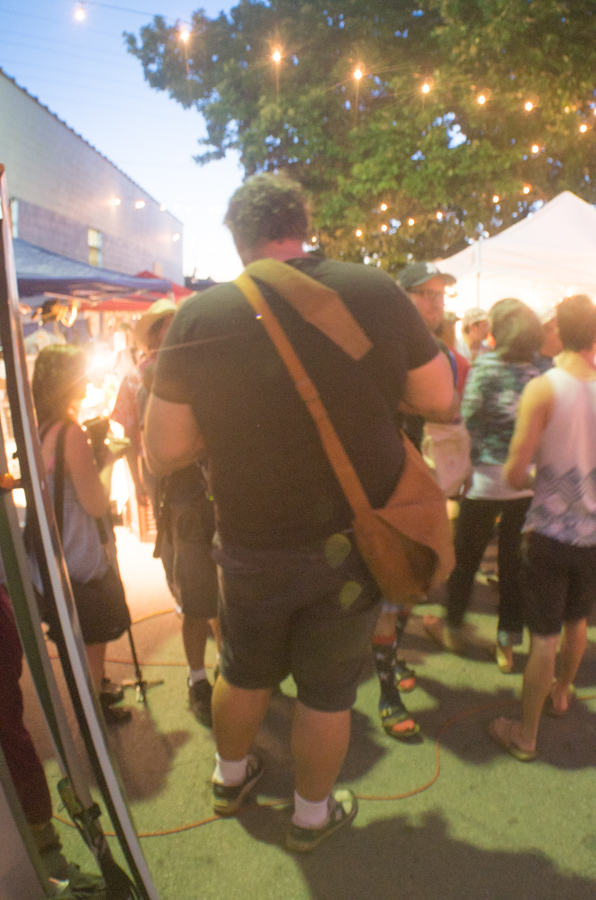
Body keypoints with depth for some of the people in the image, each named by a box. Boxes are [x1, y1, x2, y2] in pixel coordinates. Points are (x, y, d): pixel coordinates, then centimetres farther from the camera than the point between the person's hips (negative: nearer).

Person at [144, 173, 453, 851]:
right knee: (328, 690, 20)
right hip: (356, 542, 0)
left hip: (252, 547, 1)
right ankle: (312, 815, 44)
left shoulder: (198, 316, -13)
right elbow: (439, 397, 0)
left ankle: (229, 777, 52)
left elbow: (162, 454, -8)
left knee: (244, 673, 26)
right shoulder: (375, 291, -12)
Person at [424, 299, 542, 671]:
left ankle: (453, 630, 29)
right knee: (514, 560, 12)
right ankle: (508, 643, 23)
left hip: (487, 477, -3)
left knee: (466, 556, 13)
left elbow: (468, 419, -10)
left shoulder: (486, 365, -10)